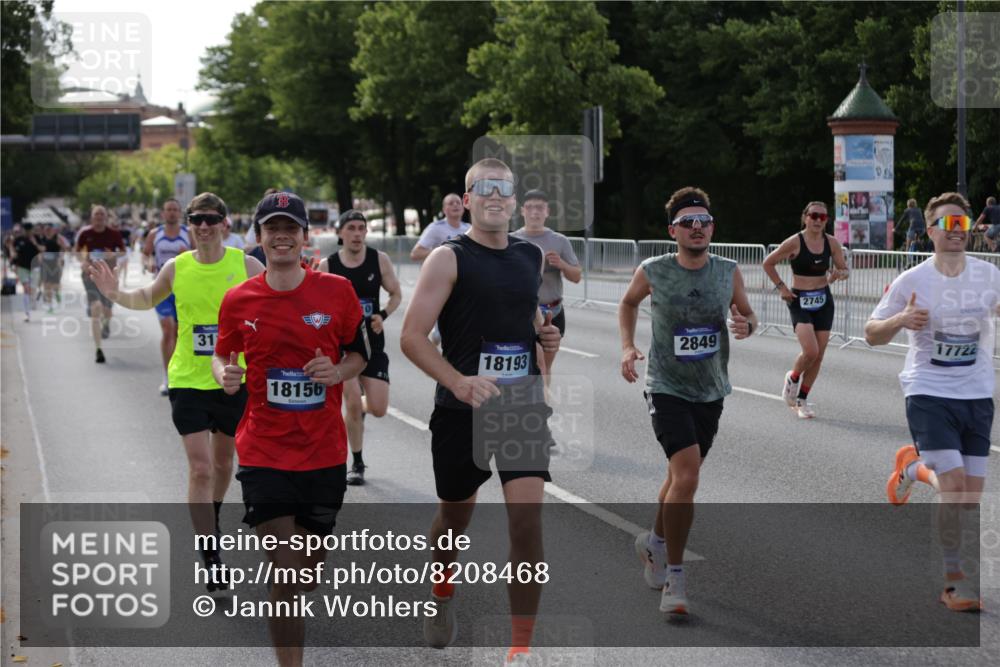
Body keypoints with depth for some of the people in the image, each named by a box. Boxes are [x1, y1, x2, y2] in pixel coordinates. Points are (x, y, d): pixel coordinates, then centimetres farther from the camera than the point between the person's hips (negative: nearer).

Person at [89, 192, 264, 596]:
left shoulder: (246, 266, -7)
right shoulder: (176, 268, -3)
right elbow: (148, 298, 17)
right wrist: (116, 295, 0)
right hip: (188, 381, -1)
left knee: (223, 462, 18)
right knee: (200, 468, -9)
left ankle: (210, 522, 47)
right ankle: (212, 562, -6)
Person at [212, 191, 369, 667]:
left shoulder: (337, 291, -2)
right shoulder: (239, 300, -1)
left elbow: (359, 354, 9)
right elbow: (222, 355, 14)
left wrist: (337, 372, -13)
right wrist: (225, 375, -9)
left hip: (324, 453, 1)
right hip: (263, 453, -1)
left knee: (310, 565, 14)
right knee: (285, 571, -9)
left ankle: (287, 610, 47)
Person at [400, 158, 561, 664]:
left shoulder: (532, 257, 9)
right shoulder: (449, 258, -7)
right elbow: (412, 337, -13)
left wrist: (545, 334, 5)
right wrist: (459, 382, -26)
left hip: (522, 403, 3)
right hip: (462, 408, -3)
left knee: (528, 518, -11)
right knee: (456, 514, 14)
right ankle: (442, 590, 47)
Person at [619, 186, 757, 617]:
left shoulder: (729, 273, -4)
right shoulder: (652, 273, -10)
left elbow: (747, 314, 10)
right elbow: (628, 304, 11)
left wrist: (746, 325, -13)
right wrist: (627, 346, -3)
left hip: (710, 392, 4)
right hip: (667, 389, -4)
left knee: (681, 476, 18)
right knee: (687, 477, -19)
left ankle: (655, 543, 46)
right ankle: (674, 577, -8)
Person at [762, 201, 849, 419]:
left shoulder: (831, 243, 1)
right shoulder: (794, 243, -10)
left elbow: (844, 270, 10)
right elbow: (768, 263, 0)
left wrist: (838, 274, -13)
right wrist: (781, 287, -6)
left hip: (823, 301, 4)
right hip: (800, 302, -4)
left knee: (819, 355, 4)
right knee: (810, 351, -19)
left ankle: (801, 399, 20)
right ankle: (792, 378, 13)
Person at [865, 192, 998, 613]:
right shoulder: (911, 281, -6)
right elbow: (872, 334, 0)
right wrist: (900, 320, -22)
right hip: (929, 393, -4)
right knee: (955, 484, -17)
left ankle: (913, 466, 38)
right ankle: (954, 581, -3)